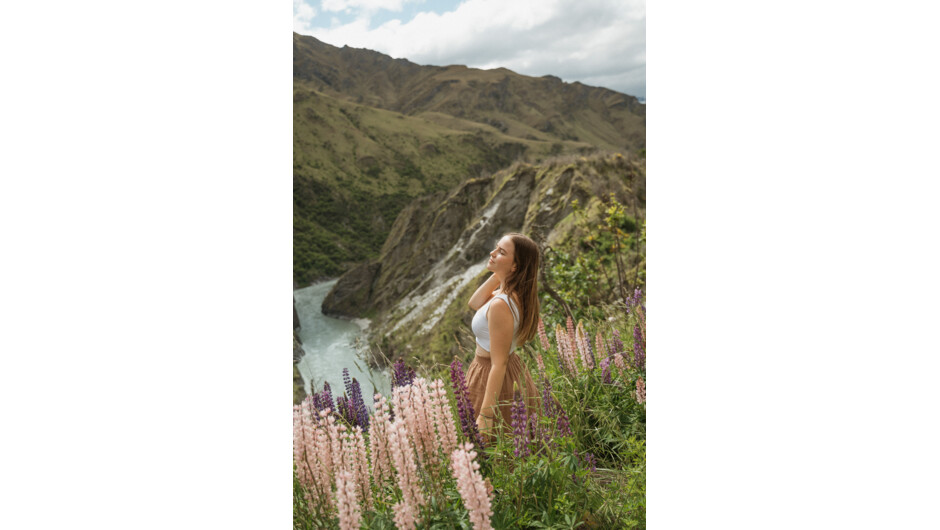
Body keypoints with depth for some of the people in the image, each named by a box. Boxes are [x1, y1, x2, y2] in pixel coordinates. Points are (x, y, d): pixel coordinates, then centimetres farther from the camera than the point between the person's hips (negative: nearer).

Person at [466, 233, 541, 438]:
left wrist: (485, 415, -25)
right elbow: (474, 304, 11)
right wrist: (497, 274, -3)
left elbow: (498, 364, -28)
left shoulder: (501, 304, -30)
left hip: (494, 382, -9)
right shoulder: (516, 292, -4)